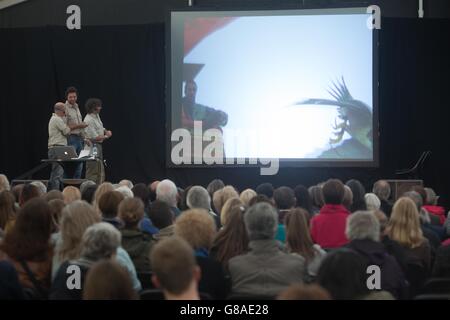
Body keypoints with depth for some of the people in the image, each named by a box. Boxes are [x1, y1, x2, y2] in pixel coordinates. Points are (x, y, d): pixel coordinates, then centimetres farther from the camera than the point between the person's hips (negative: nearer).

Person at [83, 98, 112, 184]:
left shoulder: (97, 115, 9)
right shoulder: (89, 120, -21)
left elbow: (100, 128, 23)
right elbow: (95, 137, -22)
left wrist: (106, 131, 0)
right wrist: (106, 136, -8)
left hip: (98, 145, 10)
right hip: (92, 147, -10)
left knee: (100, 170, 14)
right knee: (93, 171, -7)